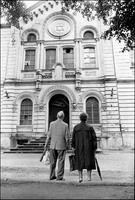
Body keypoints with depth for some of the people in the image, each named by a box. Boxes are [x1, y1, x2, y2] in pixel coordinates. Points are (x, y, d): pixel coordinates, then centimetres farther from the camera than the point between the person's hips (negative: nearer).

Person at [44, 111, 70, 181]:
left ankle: (52, 176, 23)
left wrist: (46, 144, 10)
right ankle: (59, 177, 13)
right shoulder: (65, 125, -10)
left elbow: (49, 135, -1)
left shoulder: (52, 124, -3)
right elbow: (67, 137, -7)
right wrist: (68, 146, 6)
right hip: (61, 146, -3)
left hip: (53, 146, 3)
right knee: (61, 161, 9)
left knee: (53, 162, 15)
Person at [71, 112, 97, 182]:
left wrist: (73, 146, 9)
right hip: (88, 147, -1)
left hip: (79, 147, 1)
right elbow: (94, 138, -5)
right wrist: (94, 148, 1)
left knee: (79, 161, 10)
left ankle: (80, 177, 9)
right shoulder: (90, 127, -4)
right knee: (89, 160, 11)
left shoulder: (76, 127, -1)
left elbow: (73, 138, 0)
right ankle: (89, 177, 16)